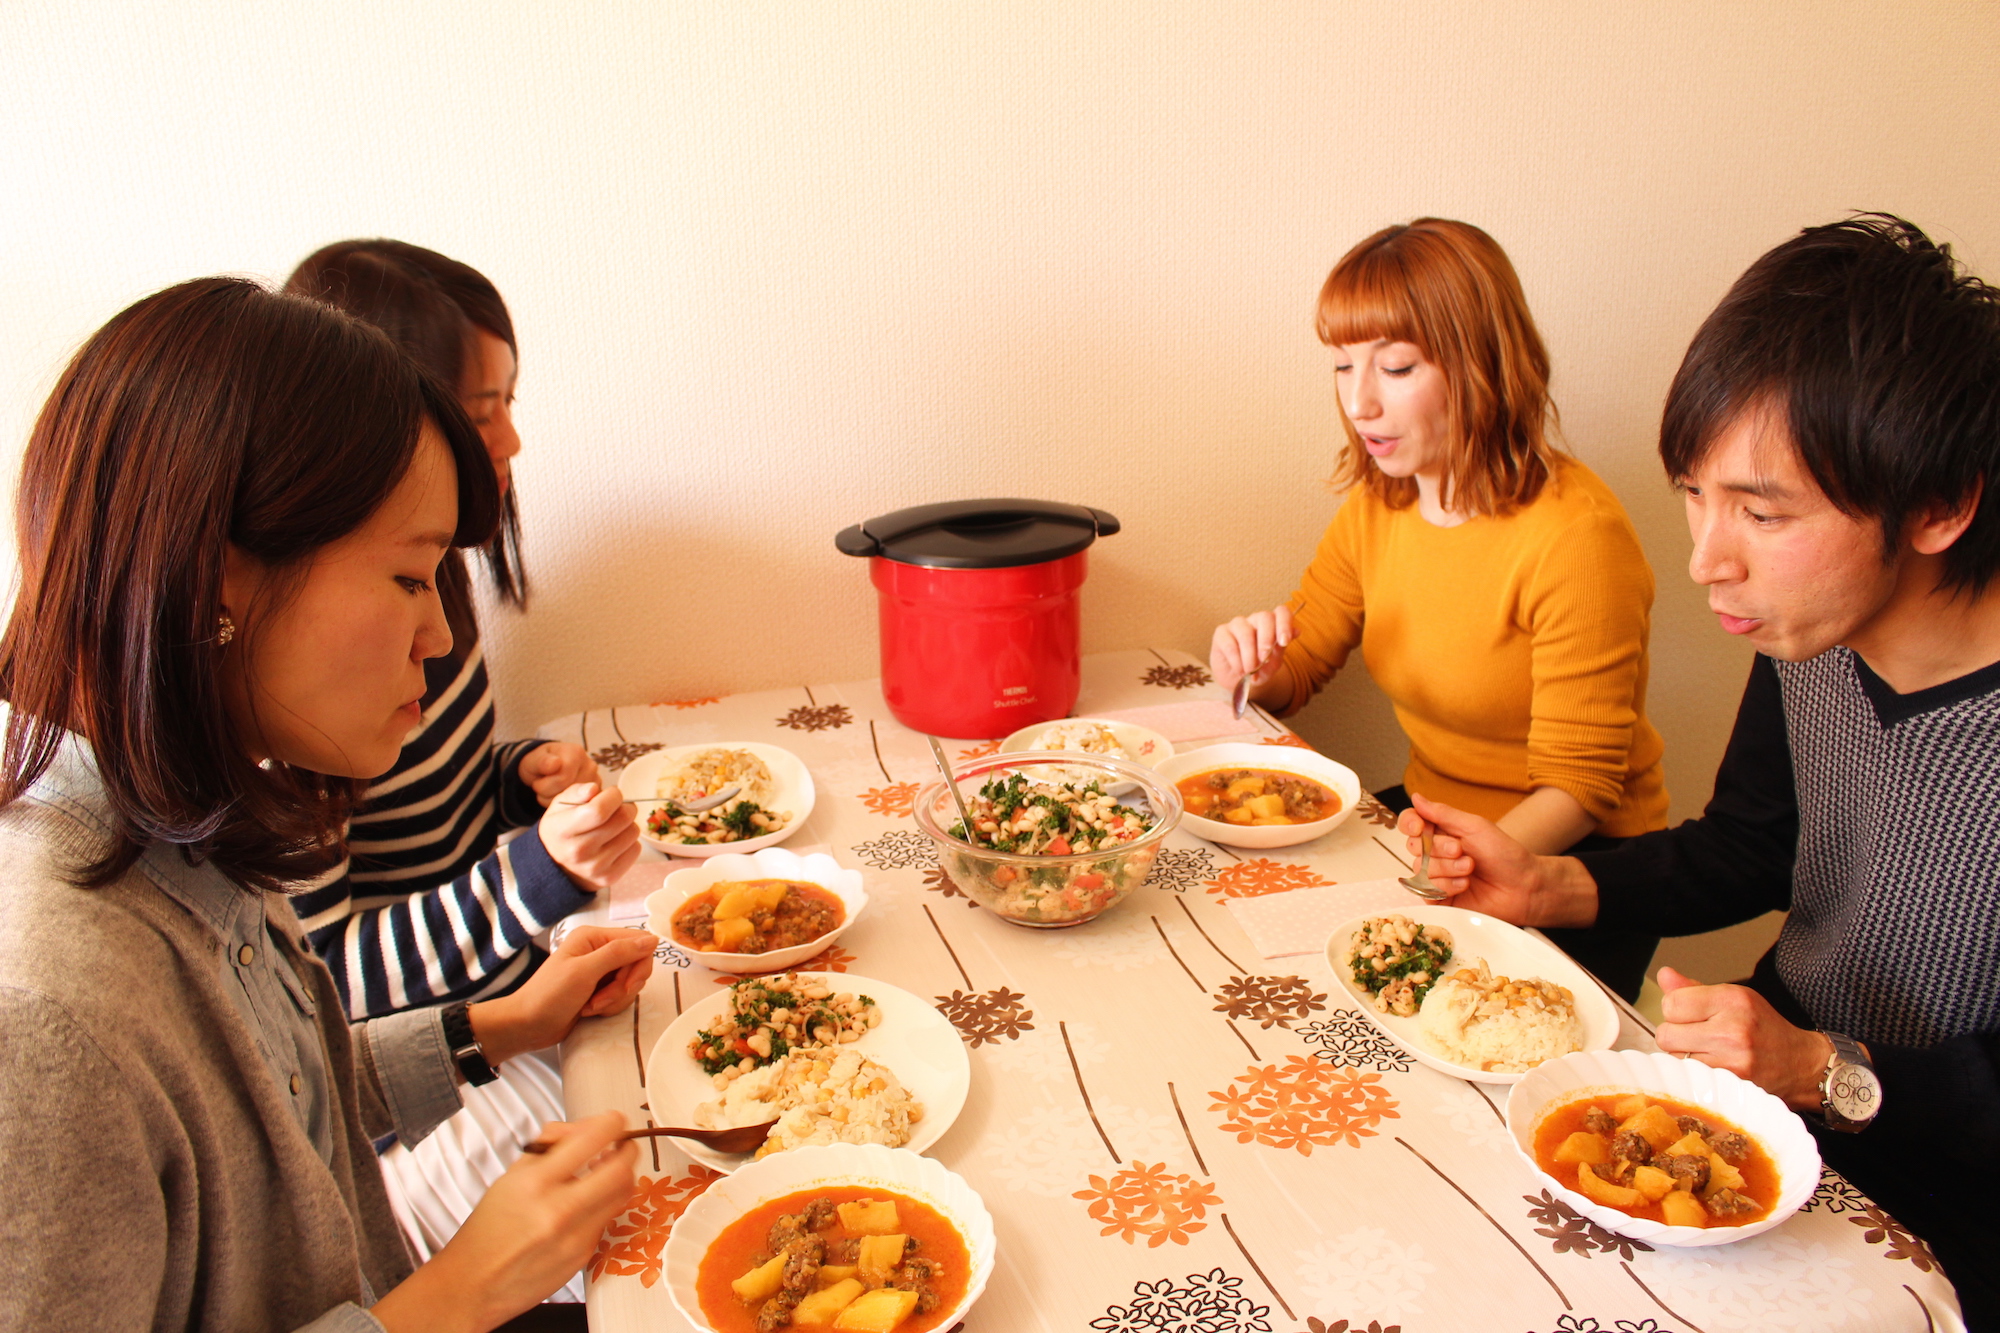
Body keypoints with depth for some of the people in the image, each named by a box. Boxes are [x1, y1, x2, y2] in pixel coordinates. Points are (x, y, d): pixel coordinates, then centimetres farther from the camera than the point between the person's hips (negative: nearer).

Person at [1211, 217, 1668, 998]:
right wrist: (1252, 665, -15)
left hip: (1572, 870, -6)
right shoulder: (1376, 505, 1)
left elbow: (1578, 789, -19)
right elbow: (1294, 670, 8)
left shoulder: (1575, 533, -21)